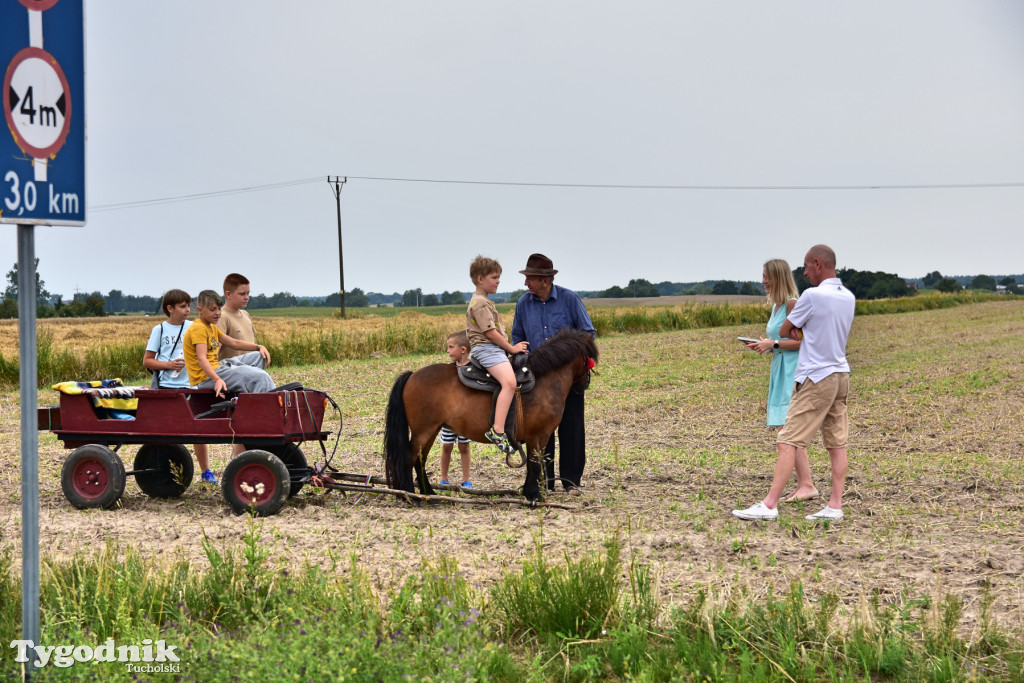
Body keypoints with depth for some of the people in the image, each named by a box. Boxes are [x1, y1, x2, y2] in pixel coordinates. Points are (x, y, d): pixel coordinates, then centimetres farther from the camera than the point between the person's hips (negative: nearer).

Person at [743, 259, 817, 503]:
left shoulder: (792, 304, -12)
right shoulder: (776, 306, 17)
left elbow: (802, 341, -16)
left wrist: (773, 344, -18)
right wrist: (763, 345, 8)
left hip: (793, 371, -10)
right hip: (780, 371, 10)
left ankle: (807, 485, -15)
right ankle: (802, 484, 9)